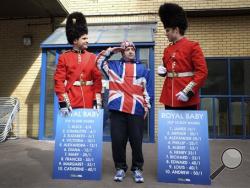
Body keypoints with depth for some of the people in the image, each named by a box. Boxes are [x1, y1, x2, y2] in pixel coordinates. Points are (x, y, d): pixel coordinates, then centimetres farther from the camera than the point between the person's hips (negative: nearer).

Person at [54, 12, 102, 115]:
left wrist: (98, 101, -6)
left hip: (89, 104, 2)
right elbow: (59, 81, -3)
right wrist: (63, 102, -11)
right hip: (70, 105, -2)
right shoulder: (64, 57, 1)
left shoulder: (93, 58, 7)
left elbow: (98, 80, 3)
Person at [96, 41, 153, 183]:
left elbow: (147, 89, 11)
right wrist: (110, 51, 11)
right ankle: (120, 167, 21)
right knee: (117, 141, 4)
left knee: (136, 141, 4)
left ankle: (137, 169, 20)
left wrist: (147, 107, 5)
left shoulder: (143, 69, 14)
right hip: (117, 110, 1)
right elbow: (100, 61, 20)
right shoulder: (114, 66, 15)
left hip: (137, 111, 0)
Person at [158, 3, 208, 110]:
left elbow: (202, 72, -11)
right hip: (169, 98, 6)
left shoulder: (193, 46, -5)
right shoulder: (167, 50, 13)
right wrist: (162, 71, 1)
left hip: (188, 99, -5)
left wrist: (188, 92, -18)